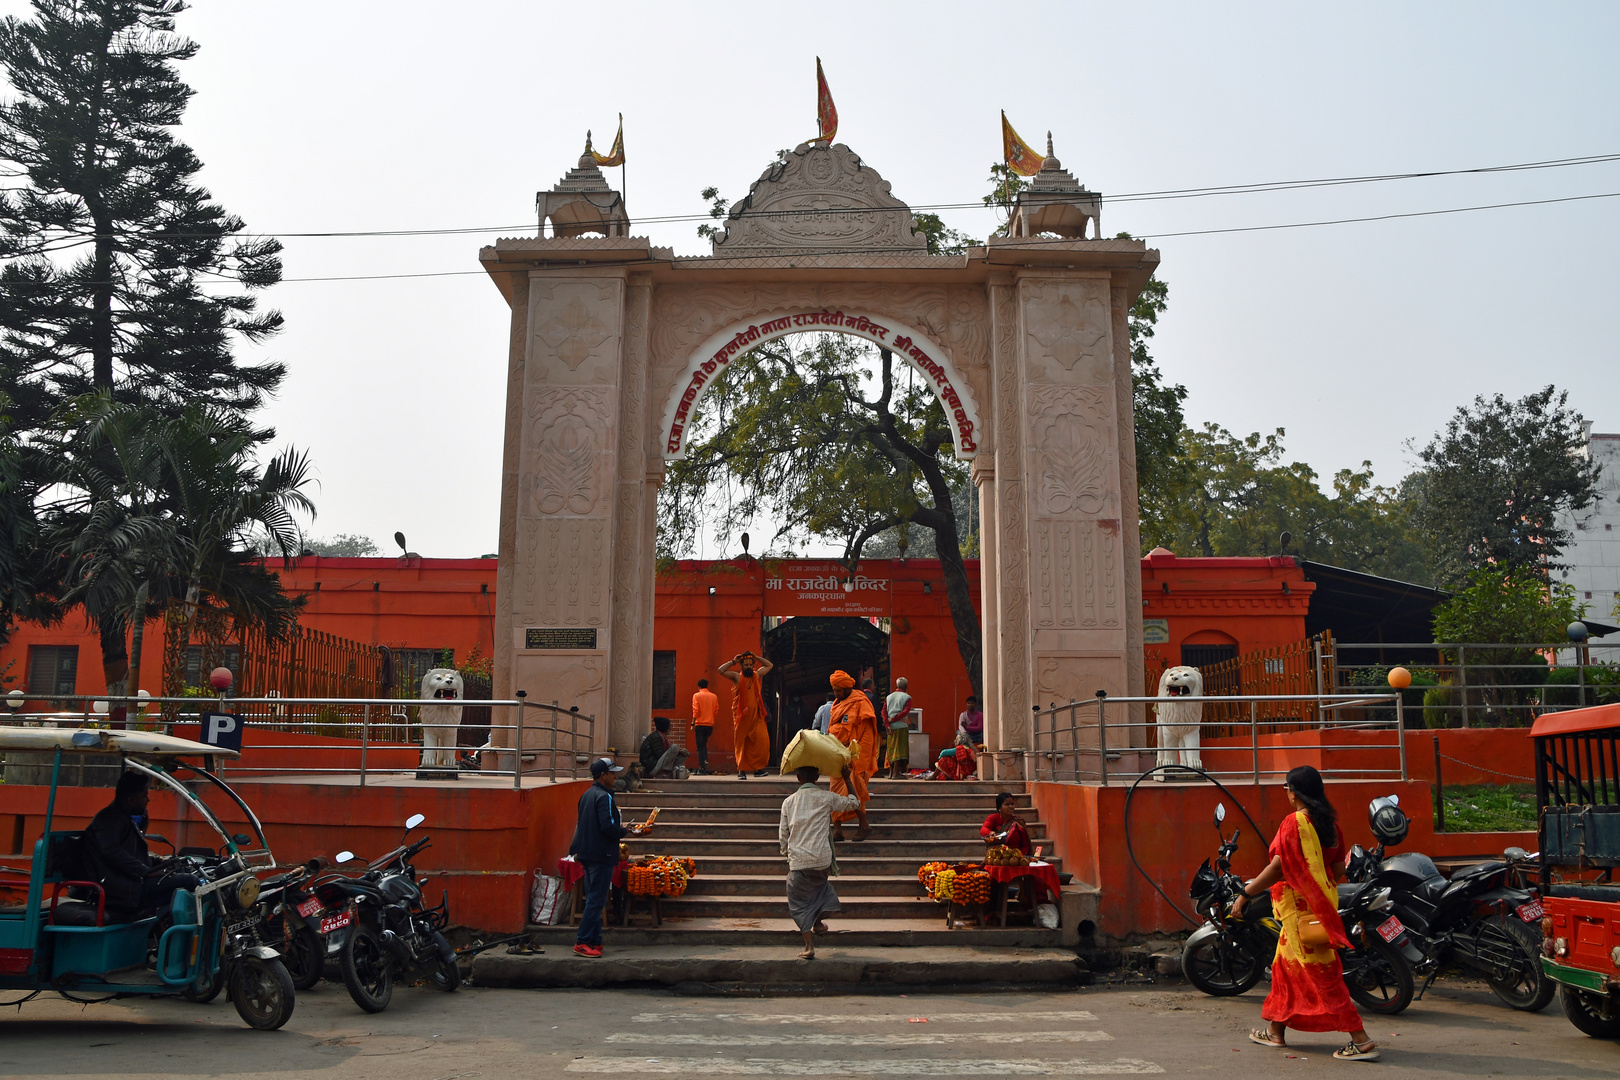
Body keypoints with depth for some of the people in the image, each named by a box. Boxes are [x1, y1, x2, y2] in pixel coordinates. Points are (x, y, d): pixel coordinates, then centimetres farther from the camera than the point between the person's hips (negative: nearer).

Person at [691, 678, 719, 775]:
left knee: (700, 746, 1)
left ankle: (702, 768, -2)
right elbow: (716, 711, 7)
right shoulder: (714, 696, 7)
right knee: (704, 744, 21)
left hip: (700, 724, -4)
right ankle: (705, 760, 0)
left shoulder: (697, 696, -4)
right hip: (710, 724, 4)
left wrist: (692, 724, -7)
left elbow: (696, 711, -10)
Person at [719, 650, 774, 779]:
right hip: (741, 717, -2)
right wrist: (733, 661, 0)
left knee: (762, 741, -12)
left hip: (756, 717, 2)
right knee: (741, 744, 1)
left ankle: (758, 768, -5)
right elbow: (721, 670, -6)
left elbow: (769, 665, 23)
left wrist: (756, 657, 13)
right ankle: (741, 771, 7)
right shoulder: (736, 677, 4)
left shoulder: (757, 675, 13)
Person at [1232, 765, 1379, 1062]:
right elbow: (1338, 864, 11)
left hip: (1301, 904, -9)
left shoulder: (1294, 822, -17)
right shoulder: (1329, 822, 7)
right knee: (1285, 964, 18)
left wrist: (1245, 895, -14)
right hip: (1323, 900, 9)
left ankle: (1361, 1040, -6)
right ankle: (1275, 1030, 26)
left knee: (1321, 973, -5)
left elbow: (1278, 868, -20)